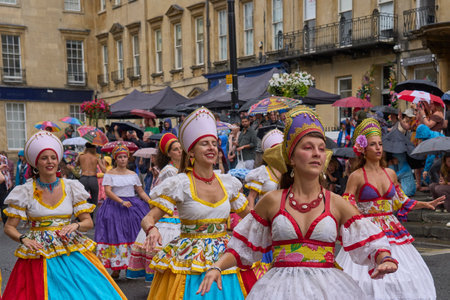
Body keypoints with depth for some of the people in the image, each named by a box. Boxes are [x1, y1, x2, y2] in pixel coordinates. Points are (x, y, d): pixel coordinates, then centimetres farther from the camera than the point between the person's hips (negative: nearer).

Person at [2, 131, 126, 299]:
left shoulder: (71, 188, 3)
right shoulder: (25, 192, 0)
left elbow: (88, 222, 4)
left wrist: (75, 225, -17)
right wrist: (23, 239, -18)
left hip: (71, 252, 1)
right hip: (38, 253, -1)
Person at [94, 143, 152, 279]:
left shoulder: (133, 175, 13)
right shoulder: (109, 174, 3)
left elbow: (141, 192, 13)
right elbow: (108, 191, -9)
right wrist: (122, 202, -21)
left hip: (133, 206, 3)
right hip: (115, 206, -3)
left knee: (133, 235, -3)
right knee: (116, 236, -5)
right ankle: (116, 268, -1)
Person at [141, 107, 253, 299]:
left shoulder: (228, 183, 5)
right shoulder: (180, 184, -8)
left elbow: (249, 215, 20)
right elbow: (148, 219, -11)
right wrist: (152, 230, -32)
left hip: (224, 260, 4)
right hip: (189, 261, -4)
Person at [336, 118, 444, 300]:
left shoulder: (390, 174, 9)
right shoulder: (357, 177, -6)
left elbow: (400, 201, 21)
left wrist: (425, 204, 17)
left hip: (391, 229, 5)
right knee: (368, 277, -9)